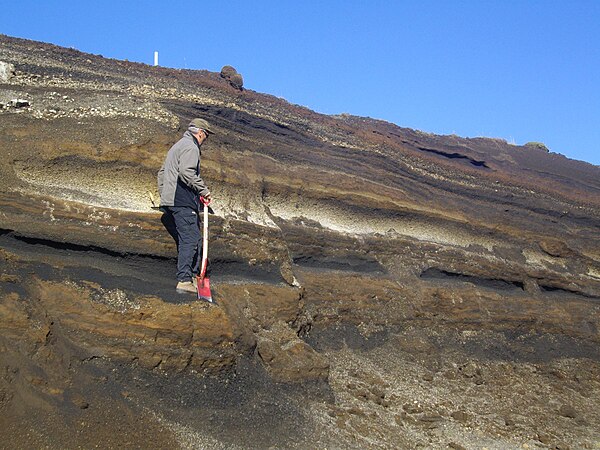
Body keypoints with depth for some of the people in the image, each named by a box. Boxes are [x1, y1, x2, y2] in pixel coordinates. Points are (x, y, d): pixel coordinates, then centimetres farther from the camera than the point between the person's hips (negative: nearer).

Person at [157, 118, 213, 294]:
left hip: (169, 202, 10)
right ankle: (184, 280, -17)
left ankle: (193, 276, 16)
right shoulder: (191, 147, -6)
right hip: (183, 202, -10)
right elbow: (187, 172, -21)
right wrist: (204, 190, -15)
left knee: (185, 240, 13)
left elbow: (162, 172, 29)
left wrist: (163, 197, 28)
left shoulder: (177, 146, 27)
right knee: (190, 240, -13)